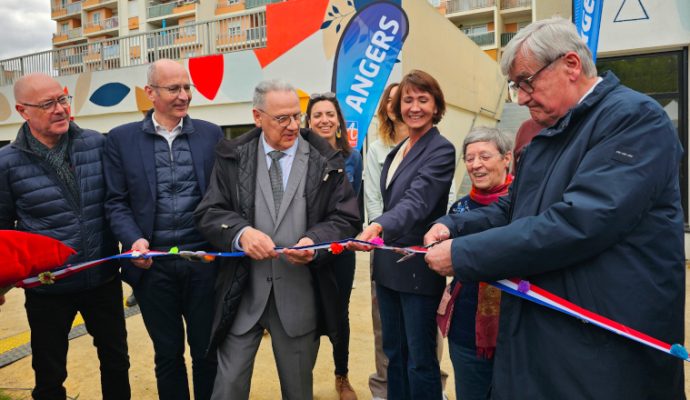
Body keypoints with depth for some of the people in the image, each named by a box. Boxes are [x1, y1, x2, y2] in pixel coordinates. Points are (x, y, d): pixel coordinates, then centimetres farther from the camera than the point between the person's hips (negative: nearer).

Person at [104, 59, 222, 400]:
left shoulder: (210, 134, 4)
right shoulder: (121, 138, 2)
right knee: (167, 354, 15)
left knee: (207, 350, 13)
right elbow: (117, 202, 1)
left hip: (204, 260, 1)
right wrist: (134, 240, -15)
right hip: (153, 265, 0)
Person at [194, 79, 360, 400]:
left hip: (299, 295, 0)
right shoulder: (232, 157, 2)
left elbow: (345, 219, -1)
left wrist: (314, 241, -20)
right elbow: (208, 213, -1)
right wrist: (241, 232, -21)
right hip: (242, 291, 0)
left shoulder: (325, 160, 0)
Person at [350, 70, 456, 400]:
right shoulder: (397, 150, 13)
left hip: (418, 269, -7)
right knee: (393, 353, 18)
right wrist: (375, 233, 13)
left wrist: (379, 226, -43)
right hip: (388, 264, 8)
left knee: (420, 360, 5)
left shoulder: (442, 150, -12)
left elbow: (417, 201, -27)